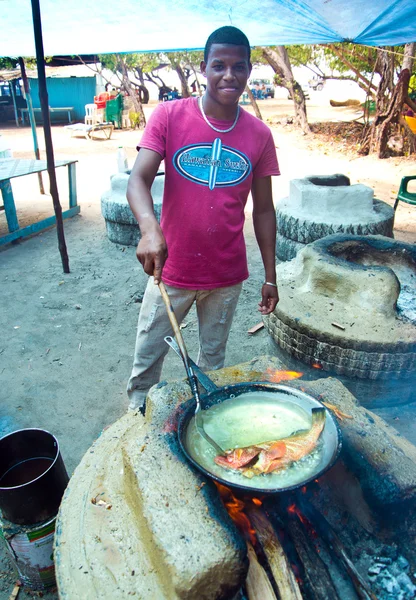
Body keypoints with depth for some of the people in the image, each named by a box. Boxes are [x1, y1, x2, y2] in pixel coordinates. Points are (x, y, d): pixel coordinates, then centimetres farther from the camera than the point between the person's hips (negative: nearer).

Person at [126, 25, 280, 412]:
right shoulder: (169, 116, -6)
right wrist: (149, 228, -37)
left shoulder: (259, 135, 0)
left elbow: (263, 210, 5)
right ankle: (135, 417, 39)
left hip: (227, 276, 2)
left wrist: (270, 275, 6)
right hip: (172, 270, -1)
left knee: (213, 358, 19)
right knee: (147, 356, 12)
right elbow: (138, 180, -16)